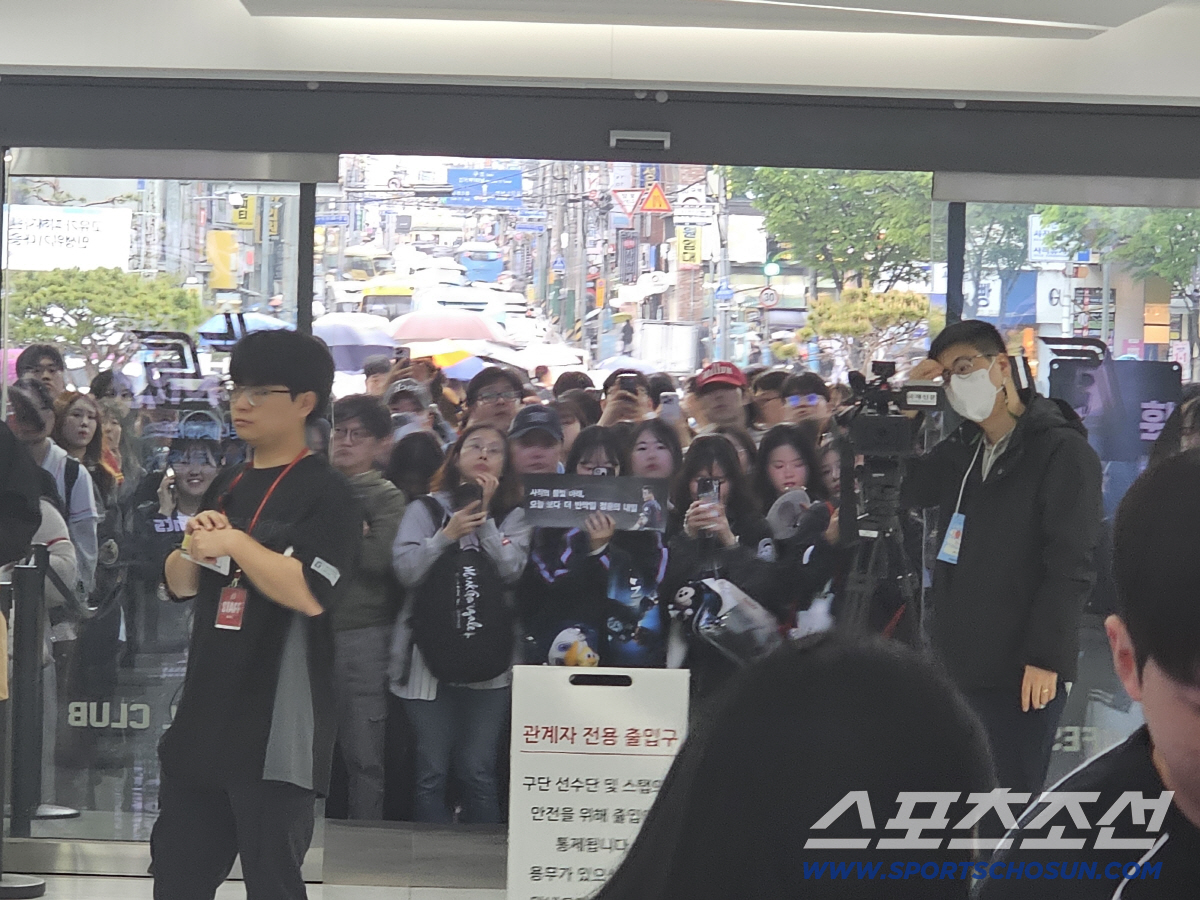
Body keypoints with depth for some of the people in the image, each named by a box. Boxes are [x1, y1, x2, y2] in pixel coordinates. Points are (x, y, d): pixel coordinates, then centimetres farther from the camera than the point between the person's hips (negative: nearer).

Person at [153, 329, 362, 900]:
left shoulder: (325, 494, -8)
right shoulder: (227, 487, 17)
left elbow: (310, 593, -22)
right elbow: (180, 585, 17)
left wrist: (234, 542, -15)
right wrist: (195, 547, -3)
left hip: (276, 729, -8)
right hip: (204, 717, 8)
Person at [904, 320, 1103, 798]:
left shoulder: (1061, 450, -8)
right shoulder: (961, 449, 16)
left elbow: (1071, 564, -13)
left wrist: (1047, 657, -19)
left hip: (1023, 670, -7)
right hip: (959, 660, 7)